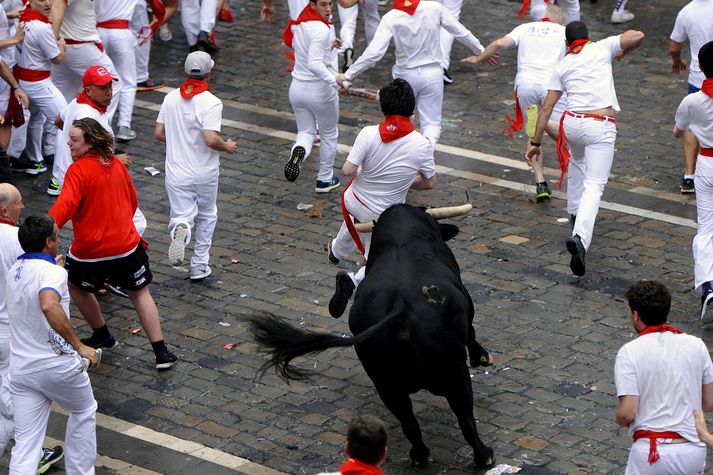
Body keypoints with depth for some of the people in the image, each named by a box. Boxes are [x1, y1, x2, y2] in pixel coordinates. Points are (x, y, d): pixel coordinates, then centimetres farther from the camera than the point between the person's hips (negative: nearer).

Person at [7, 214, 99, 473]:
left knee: (25, 445, 3)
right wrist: (79, 346, -33)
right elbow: (49, 306, -38)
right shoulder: (52, 272, -17)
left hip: (21, 369, 6)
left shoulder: (14, 271, 8)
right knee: (84, 413, 24)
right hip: (58, 365, -6)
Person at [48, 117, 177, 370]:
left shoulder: (77, 171, -17)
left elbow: (64, 207, -30)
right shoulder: (117, 165, 4)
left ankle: (102, 336, 34)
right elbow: (133, 202, 15)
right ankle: (161, 353, 11)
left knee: (76, 285, 24)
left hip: (90, 250, -5)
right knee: (140, 293, 15)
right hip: (126, 243, 5)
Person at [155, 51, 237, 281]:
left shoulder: (171, 98, 0)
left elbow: (158, 133, 5)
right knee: (207, 216, 19)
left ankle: (180, 229, -31)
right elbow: (211, 139, -26)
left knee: (182, 214, 5)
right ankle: (199, 266, 19)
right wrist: (227, 146, -5)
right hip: (205, 172, -2)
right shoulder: (211, 102, -17)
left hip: (176, 172, 3)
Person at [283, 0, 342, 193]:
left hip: (297, 87, 6)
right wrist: (335, 79, -39)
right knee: (329, 134, 17)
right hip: (320, 89, -6)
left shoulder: (299, 23, 0)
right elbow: (314, 63, -33)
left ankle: (298, 151, -18)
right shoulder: (321, 29, -24)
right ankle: (325, 180, 28)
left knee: (306, 131, 17)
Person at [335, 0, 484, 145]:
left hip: (406, 75, 0)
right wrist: (480, 50, 13)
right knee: (431, 124, 6)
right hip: (432, 73, 0)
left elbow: (373, 53, -21)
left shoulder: (390, 18, -17)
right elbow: (461, 33, -3)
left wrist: (348, 75, -13)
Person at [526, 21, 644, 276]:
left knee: (577, 162, 36)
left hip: (572, 123, 4)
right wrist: (621, 52, 21)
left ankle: (575, 214, 47)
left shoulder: (562, 65, 12)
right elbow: (637, 36, 1)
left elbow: (546, 107, 9)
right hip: (601, 127, -4)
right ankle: (580, 237, -29)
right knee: (594, 186, -8)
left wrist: (536, 142, 13)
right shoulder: (602, 48, 7)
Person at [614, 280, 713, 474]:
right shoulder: (696, 345, 3)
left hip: (652, 452, -3)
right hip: (694, 450, 3)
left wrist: (619, 420, 9)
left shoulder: (629, 352, -9)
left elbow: (628, 413, -13)